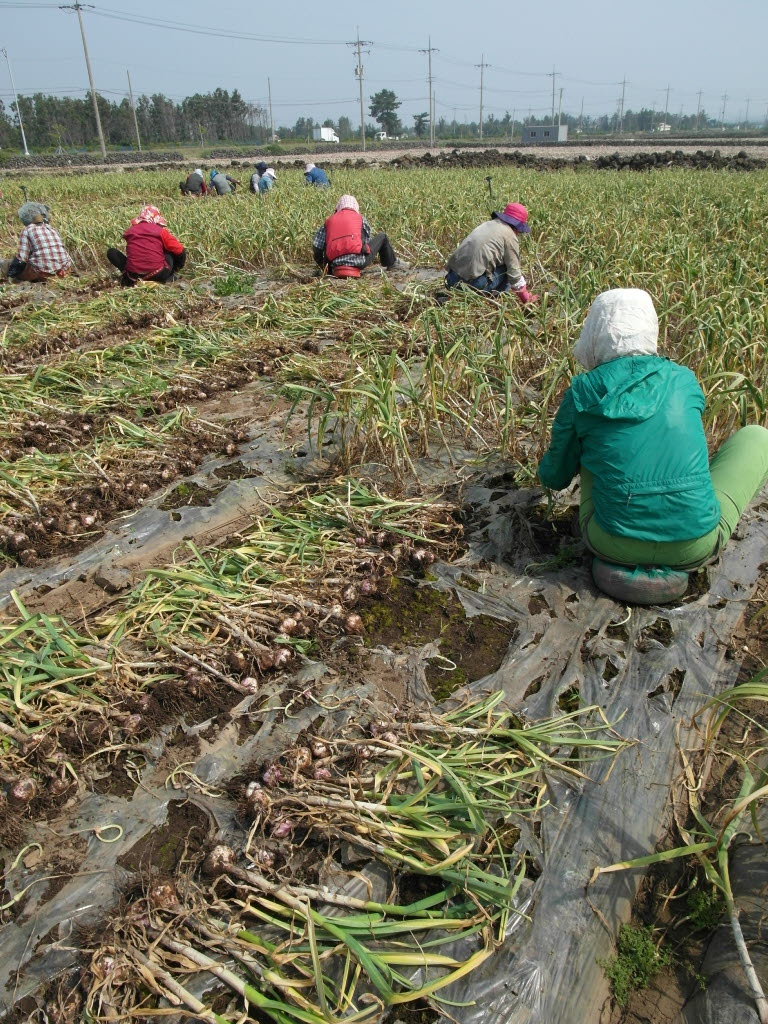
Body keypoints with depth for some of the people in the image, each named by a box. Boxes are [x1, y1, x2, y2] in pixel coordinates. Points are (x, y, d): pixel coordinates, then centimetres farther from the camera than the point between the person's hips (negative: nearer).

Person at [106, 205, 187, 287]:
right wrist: (177, 268, 26)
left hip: (134, 275, 1)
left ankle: (128, 277, 6)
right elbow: (181, 252, 7)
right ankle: (168, 277, 10)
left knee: (111, 252, 21)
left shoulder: (130, 231, 12)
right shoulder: (161, 231, 4)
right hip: (158, 275, -1)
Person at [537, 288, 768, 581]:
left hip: (614, 547, 0)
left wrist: (547, 467, 33)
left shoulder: (582, 392, -2)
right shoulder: (683, 380, 2)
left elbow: (554, 478, 8)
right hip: (695, 548, 0)